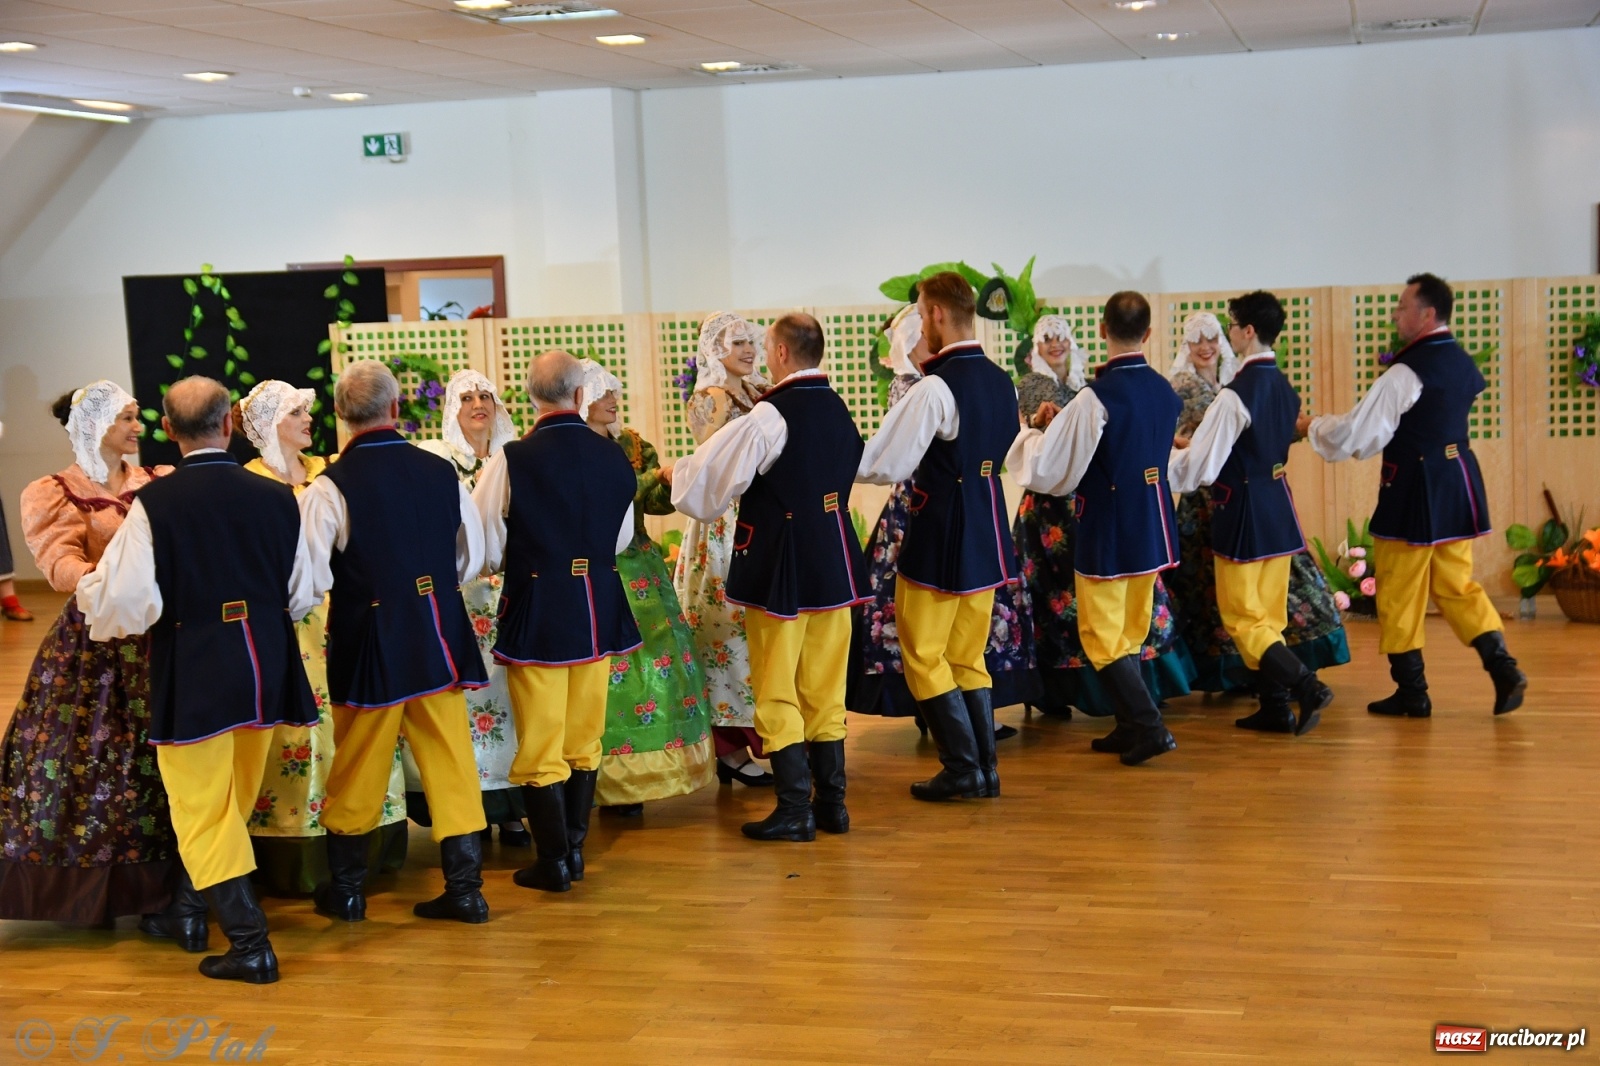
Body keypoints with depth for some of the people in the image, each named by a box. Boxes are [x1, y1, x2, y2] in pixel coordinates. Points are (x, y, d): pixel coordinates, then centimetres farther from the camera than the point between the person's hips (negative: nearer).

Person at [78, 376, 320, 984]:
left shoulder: (154, 503, -14)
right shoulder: (276, 498, -5)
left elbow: (126, 604, -17)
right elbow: (303, 597, 3)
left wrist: (89, 586, 5)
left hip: (192, 673, -4)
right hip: (264, 670, 4)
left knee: (203, 808, 6)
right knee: (231, 801, 22)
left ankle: (250, 944, 3)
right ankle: (188, 909, 37)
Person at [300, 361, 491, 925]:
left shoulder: (331, 486, -13)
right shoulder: (441, 471, -2)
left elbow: (310, 577, -16)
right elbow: (472, 558, 9)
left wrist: (355, 583, 4)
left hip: (370, 642, -3)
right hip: (439, 637, 3)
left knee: (357, 768, 11)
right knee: (450, 760, 10)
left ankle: (346, 889, 24)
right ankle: (465, 888, 12)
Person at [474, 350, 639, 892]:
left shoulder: (513, 460, -15)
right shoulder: (613, 457, -3)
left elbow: (486, 551, -8)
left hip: (537, 612, -4)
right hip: (598, 610, 4)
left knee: (541, 745, 6)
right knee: (584, 740, 17)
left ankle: (553, 861, 10)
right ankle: (574, 847, 25)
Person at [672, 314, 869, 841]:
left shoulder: (770, 416, -16)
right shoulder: (840, 411, 6)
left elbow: (712, 477, -10)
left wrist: (675, 472, 13)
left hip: (779, 568, -7)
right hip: (835, 560, 7)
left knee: (777, 693, 3)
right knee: (824, 691, 14)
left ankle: (794, 810, 5)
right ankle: (831, 802, 19)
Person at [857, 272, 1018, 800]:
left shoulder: (935, 388, -18)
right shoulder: (1002, 382, 6)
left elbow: (885, 466, -16)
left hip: (939, 538, -8)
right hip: (987, 535, 8)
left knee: (924, 657, 4)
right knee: (968, 657, 15)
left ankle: (962, 768, 5)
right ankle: (986, 767, 16)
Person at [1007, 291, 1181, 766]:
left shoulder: (1096, 398, -20)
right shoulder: (1165, 392, 1)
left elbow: (1046, 472, -16)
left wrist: (1030, 431, 4)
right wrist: (1064, 425, 15)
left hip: (1105, 534, -7)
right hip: (1153, 529, 7)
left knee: (1102, 635, 4)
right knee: (1130, 633, 17)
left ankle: (1149, 725, -3)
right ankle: (1130, 727, 23)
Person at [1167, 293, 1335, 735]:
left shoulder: (1236, 394, -20)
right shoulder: (1284, 388, 5)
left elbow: (1199, 468, -18)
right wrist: (1196, 444, 21)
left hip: (1243, 512, -8)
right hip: (1278, 505, 8)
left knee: (1242, 616, 2)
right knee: (1269, 612, 14)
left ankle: (1305, 684, -12)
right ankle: (1274, 707, 17)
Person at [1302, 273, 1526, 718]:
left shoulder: (1407, 372, -18)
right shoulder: (1461, 362, 7)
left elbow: (1356, 433, -16)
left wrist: (1312, 425, 2)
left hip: (1414, 492, -8)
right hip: (1458, 481, 8)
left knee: (1399, 595, 5)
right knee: (1456, 584, 15)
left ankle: (1412, 693, 12)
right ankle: (1503, 667, 3)